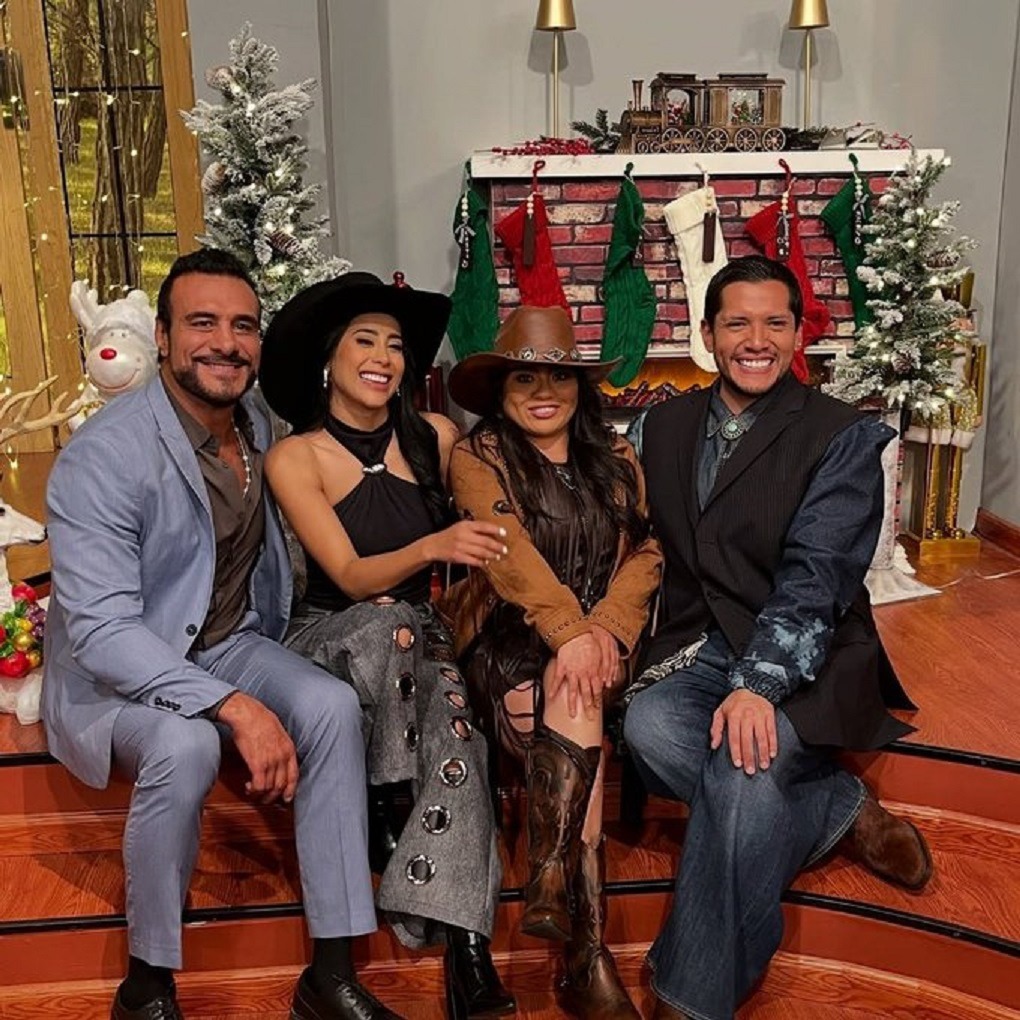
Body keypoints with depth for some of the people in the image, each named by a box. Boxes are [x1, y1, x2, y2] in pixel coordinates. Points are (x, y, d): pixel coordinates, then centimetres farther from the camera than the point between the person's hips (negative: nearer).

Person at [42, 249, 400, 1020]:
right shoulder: (104, 455, -22)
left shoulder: (261, 427, -1)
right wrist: (239, 708, -37)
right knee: (186, 746, -35)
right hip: (112, 672, -5)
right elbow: (103, 630, -29)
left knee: (333, 706, -22)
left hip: (229, 644, 5)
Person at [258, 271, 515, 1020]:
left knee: (456, 726, -30)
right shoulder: (294, 458, -7)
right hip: (334, 639, -2)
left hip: (420, 635, 3)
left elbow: (480, 530, 10)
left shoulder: (435, 437, 2)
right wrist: (431, 547, -33)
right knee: (391, 623, -38)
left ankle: (466, 949, -28)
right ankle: (395, 803, -19)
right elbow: (349, 577, -15)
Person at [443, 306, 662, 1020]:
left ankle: (551, 881, -28)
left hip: (601, 641, 3)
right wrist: (568, 629, -27)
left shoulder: (616, 460, 15)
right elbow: (509, 550, -13)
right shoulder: (477, 456, 4)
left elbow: (646, 552, 3)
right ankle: (589, 959, -29)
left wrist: (605, 627, -16)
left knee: (575, 697, -30)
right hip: (509, 640, -3)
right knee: (577, 712, -30)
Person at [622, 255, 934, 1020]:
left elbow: (814, 578, -17)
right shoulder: (668, 424, 11)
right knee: (649, 728, -28)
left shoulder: (845, 438, -6)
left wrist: (757, 684, -31)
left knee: (743, 761, -34)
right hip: (703, 649, 5)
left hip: (808, 667, -4)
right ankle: (840, 808, -6)